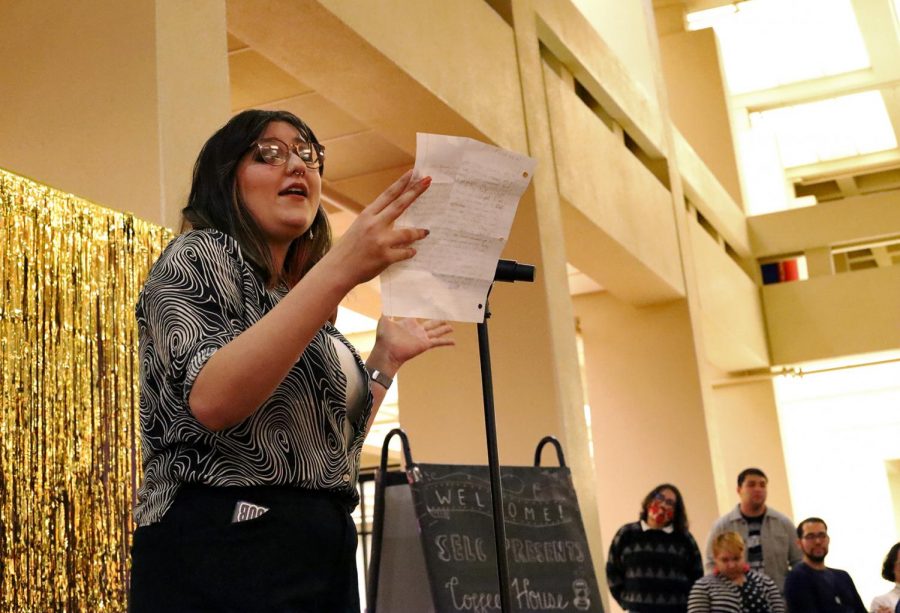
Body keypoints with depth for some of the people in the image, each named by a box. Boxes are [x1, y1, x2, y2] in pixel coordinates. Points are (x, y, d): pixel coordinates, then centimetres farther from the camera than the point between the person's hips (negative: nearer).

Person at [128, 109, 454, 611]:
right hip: (226, 551, -8)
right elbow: (211, 400, -23)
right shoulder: (199, 256, -2)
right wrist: (338, 270, -28)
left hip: (325, 553, 8)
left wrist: (386, 359, 15)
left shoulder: (300, 300, 20)